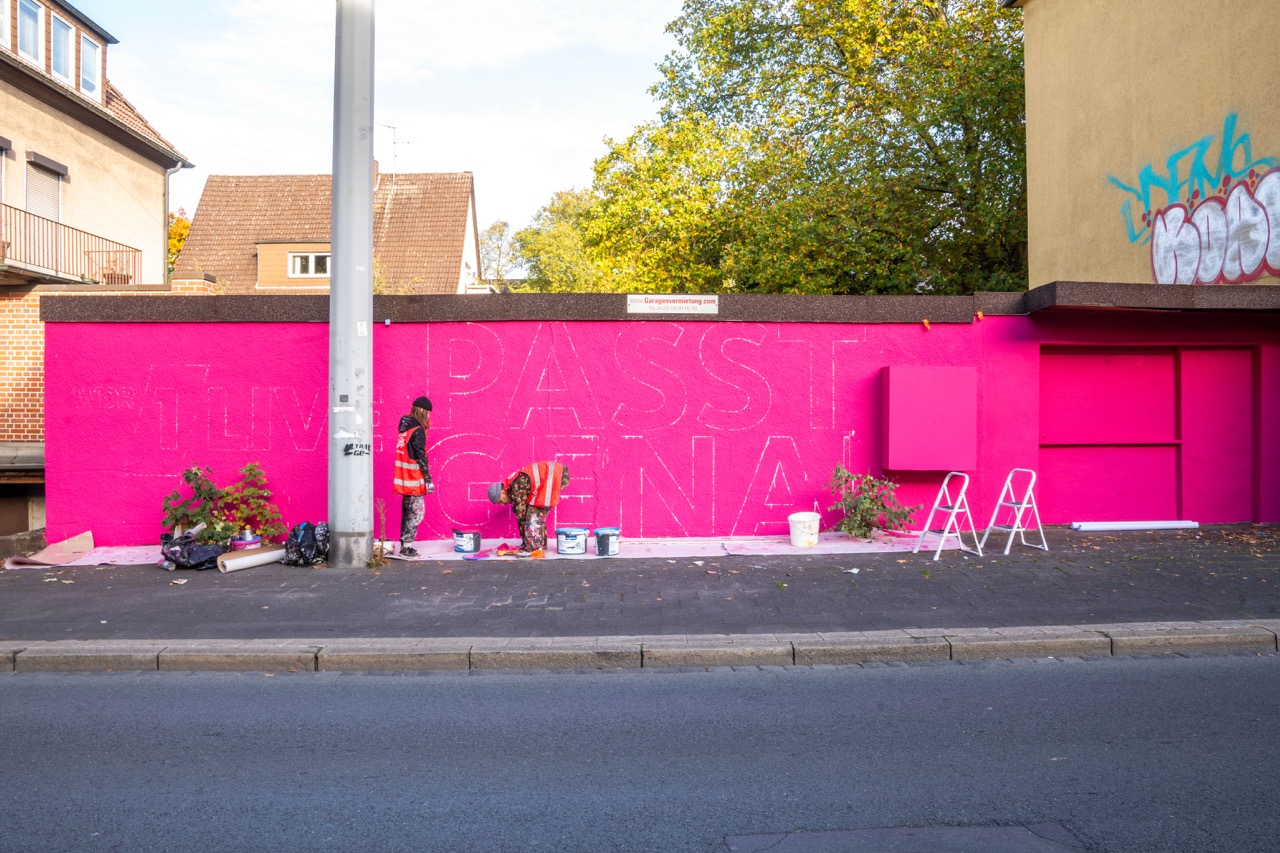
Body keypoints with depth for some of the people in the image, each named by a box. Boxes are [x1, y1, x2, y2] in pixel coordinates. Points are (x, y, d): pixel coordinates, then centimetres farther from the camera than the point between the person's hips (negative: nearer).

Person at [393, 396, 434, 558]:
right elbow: (421, 458, -16)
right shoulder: (417, 431, -15)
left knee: (407, 512, 14)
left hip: (405, 479, 9)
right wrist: (428, 480, -12)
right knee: (416, 513, -2)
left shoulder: (405, 427, 11)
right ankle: (407, 546, -1)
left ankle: (405, 545, 19)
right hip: (414, 480, -9)